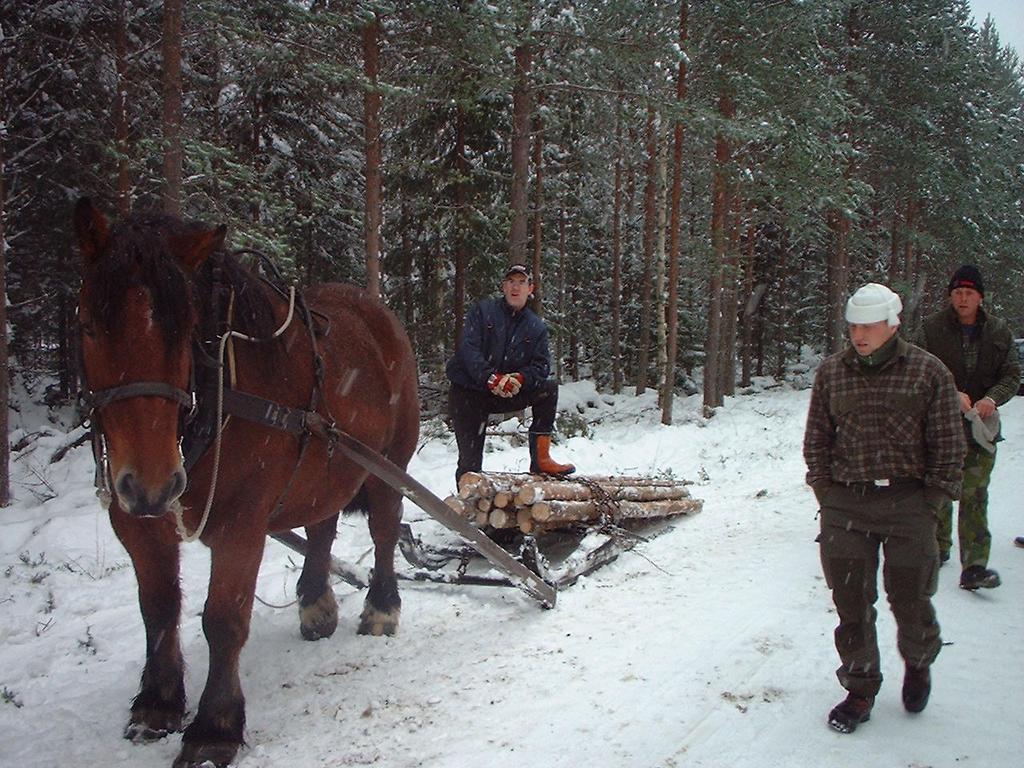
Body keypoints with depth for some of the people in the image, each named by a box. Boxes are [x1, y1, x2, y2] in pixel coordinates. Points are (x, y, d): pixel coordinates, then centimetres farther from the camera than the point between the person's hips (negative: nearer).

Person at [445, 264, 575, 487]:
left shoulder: (536, 327, 6)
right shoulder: (483, 310, -3)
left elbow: (542, 365, -3)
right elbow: (468, 348, -15)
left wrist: (520, 378, -25)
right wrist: (490, 378, -29)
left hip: (508, 394, 3)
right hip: (468, 392, -3)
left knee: (549, 389, -16)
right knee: (470, 460, -11)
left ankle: (540, 459, -15)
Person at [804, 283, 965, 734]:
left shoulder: (929, 372, -3)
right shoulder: (831, 372, 5)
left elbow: (948, 446, 0)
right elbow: (816, 439, 11)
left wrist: (929, 503, -3)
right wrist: (825, 495, 5)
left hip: (908, 502, -2)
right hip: (845, 506, 2)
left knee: (910, 600, 5)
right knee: (851, 603, 5)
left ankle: (918, 664, 37)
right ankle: (860, 690, 22)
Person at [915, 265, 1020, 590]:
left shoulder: (999, 332, 4)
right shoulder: (931, 328, -2)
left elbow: (1012, 376, 6)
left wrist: (992, 398, -13)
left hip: (979, 426, 0)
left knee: (974, 496, -6)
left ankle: (974, 567, -7)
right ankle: (939, 547, 32)